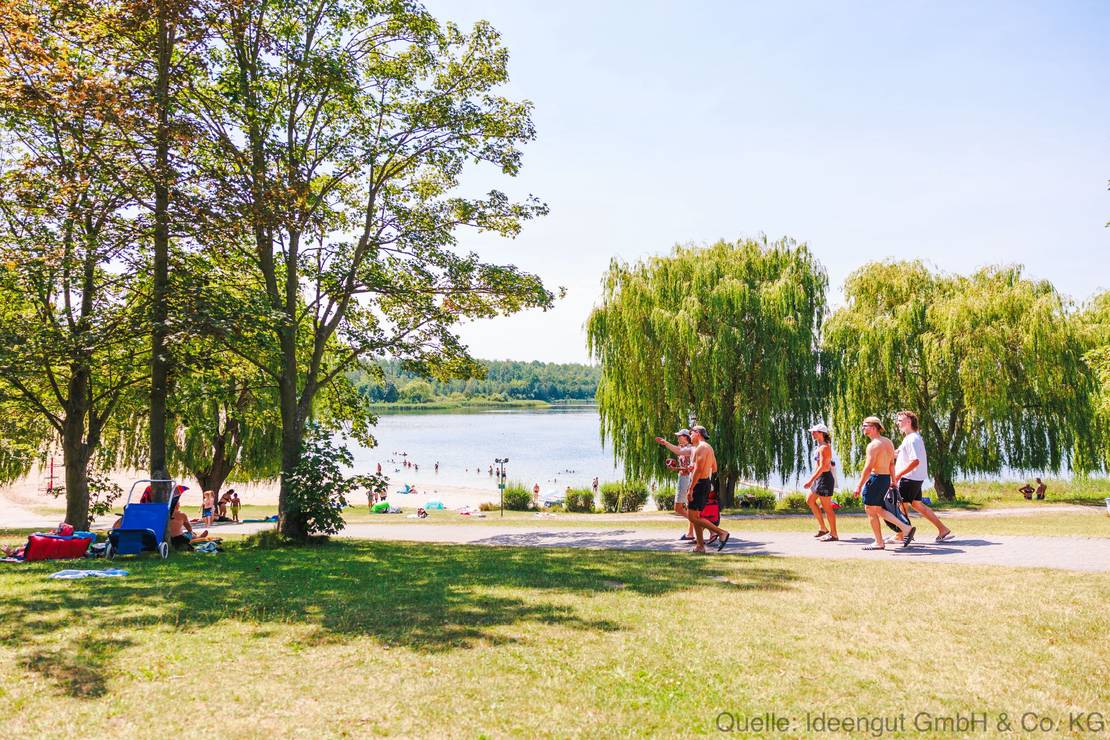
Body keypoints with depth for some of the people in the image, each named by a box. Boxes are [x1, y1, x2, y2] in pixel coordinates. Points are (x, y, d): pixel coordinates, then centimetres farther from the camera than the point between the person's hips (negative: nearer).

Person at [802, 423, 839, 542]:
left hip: (824, 478, -11)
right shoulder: (821, 446, 14)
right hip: (819, 478, 11)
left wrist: (811, 480, -28)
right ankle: (822, 528, 20)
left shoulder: (824, 447, -17)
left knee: (827, 507, -5)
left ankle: (833, 534, 3)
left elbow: (822, 467, -24)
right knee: (810, 501, 16)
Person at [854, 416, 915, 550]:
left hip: (875, 479, -9)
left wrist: (859, 486, -19)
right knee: (878, 510, 18)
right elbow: (892, 464, 15)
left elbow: (868, 467, -21)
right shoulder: (889, 442, 10)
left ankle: (879, 542, 8)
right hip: (886, 479, 9)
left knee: (871, 510, 3)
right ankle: (906, 528, 11)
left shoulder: (873, 445, -17)